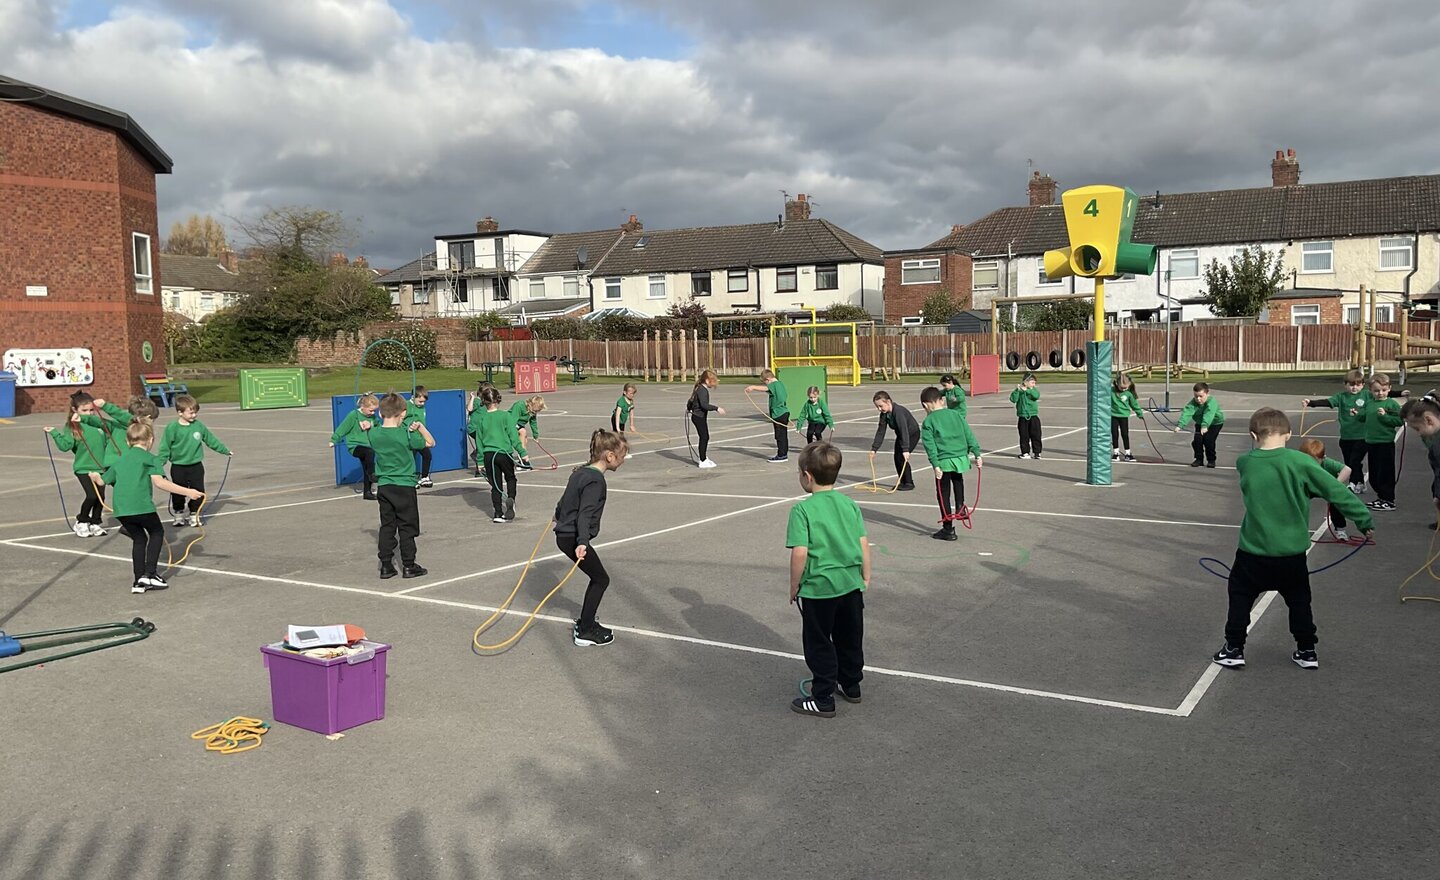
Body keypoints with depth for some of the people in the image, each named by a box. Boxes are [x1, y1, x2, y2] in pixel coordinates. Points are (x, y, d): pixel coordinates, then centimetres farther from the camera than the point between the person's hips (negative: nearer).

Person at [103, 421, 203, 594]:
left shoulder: (120, 461, 20)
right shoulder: (149, 459, 2)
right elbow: (159, 482, -13)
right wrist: (187, 492, -16)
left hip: (121, 509, 5)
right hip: (141, 506, -5)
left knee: (139, 538, 20)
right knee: (157, 532, 17)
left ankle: (139, 581, 18)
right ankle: (149, 574, 7)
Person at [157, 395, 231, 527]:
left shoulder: (199, 426, -1)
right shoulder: (172, 428, -11)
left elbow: (212, 440, 11)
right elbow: (165, 448, -8)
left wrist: (225, 450, 16)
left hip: (196, 466, 2)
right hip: (178, 467, -2)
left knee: (198, 492, 2)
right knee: (178, 493, 9)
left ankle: (194, 515, 17)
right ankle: (178, 514, 29)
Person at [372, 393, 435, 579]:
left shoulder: (374, 434, -3)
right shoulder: (406, 435, -15)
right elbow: (431, 442, -2)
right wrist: (420, 426, 2)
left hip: (383, 486, 4)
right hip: (405, 486, -4)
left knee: (387, 526, 10)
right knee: (407, 527, 5)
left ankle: (386, 565, 11)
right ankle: (408, 565, 9)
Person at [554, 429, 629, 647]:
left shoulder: (580, 472, 10)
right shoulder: (596, 481, -19)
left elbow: (564, 501, 26)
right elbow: (585, 514, -28)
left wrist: (559, 517, 45)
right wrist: (582, 542, -39)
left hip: (564, 534, 9)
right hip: (573, 538, -9)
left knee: (597, 578, 18)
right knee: (601, 579, 2)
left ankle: (586, 622, 27)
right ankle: (584, 632, 4)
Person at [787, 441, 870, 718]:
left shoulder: (802, 510, -15)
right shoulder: (850, 504, 1)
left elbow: (800, 552, -19)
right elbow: (864, 543, 2)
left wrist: (794, 586, -6)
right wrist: (866, 577, 13)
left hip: (818, 588, -5)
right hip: (851, 584, 6)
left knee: (819, 645, 9)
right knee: (850, 638, 21)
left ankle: (823, 699, 16)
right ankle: (851, 685, 37)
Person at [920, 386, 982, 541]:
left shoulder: (928, 422, -2)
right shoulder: (956, 414, 9)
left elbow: (930, 445, -10)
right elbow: (969, 435, 7)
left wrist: (935, 465, -13)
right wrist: (977, 454, 9)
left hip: (944, 461, -4)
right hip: (961, 458, 4)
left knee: (943, 495, 6)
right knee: (958, 481, 37)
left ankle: (948, 530, 9)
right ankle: (960, 507, 31)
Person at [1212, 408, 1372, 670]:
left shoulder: (1244, 463, -9)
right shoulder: (1299, 462, -15)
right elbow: (1336, 492, -12)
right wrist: (1365, 520, -3)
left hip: (1254, 552, 0)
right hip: (1292, 552, 0)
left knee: (1240, 597, 17)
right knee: (1299, 601, 21)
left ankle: (1234, 649, 17)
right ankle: (1307, 651, 27)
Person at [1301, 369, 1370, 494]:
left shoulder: (1367, 395, 0)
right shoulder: (1341, 396, 4)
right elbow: (1326, 401, -11)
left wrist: (1359, 414, -20)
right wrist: (1310, 402, -27)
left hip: (1361, 436, -3)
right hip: (1345, 436, 3)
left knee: (1355, 461, -6)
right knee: (1348, 463, 10)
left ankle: (1353, 485, 6)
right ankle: (1360, 484, 25)